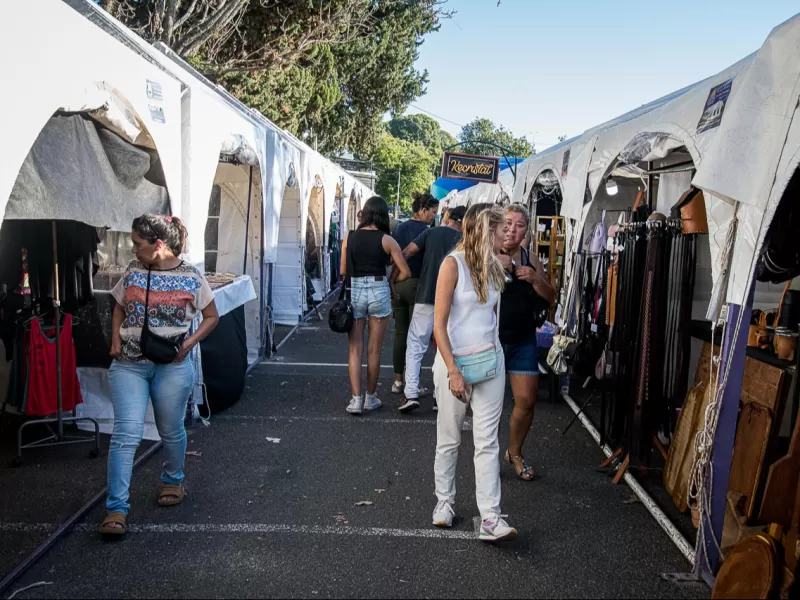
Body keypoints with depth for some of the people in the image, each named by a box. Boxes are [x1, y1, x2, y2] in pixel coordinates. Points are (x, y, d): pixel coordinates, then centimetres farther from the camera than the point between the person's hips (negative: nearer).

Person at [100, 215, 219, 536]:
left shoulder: (191, 277, -4)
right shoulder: (133, 272, 5)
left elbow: (212, 317, 5)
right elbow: (119, 307, 19)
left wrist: (189, 343, -10)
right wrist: (116, 341, 3)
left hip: (172, 365, -2)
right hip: (128, 364, 2)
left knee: (170, 430, 13)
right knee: (126, 432, -8)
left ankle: (173, 480, 41)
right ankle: (116, 508, -4)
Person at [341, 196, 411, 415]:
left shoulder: (350, 237, 0)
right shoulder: (386, 240, -6)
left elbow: (343, 270, 3)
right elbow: (405, 272, -5)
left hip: (354, 291, 1)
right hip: (379, 291, -1)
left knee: (355, 349, 8)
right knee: (374, 350, 11)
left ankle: (356, 399, 3)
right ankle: (370, 398, 21)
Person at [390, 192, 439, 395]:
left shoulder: (399, 228, 8)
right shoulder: (425, 231, -10)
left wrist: (393, 283, 16)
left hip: (397, 283, 6)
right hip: (417, 284, -6)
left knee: (400, 333, 11)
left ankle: (398, 380, 15)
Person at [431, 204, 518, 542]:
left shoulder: (493, 267, 9)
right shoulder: (454, 264, -11)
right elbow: (439, 325, -14)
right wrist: (453, 372, -18)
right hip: (455, 361, -5)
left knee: (488, 441, 0)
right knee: (449, 440, 9)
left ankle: (490, 519, 0)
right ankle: (444, 502, 28)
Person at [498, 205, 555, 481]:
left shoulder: (531, 259, 6)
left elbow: (550, 297, 8)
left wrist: (535, 279, -10)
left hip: (523, 339, 4)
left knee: (527, 400, 6)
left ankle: (514, 452, 29)